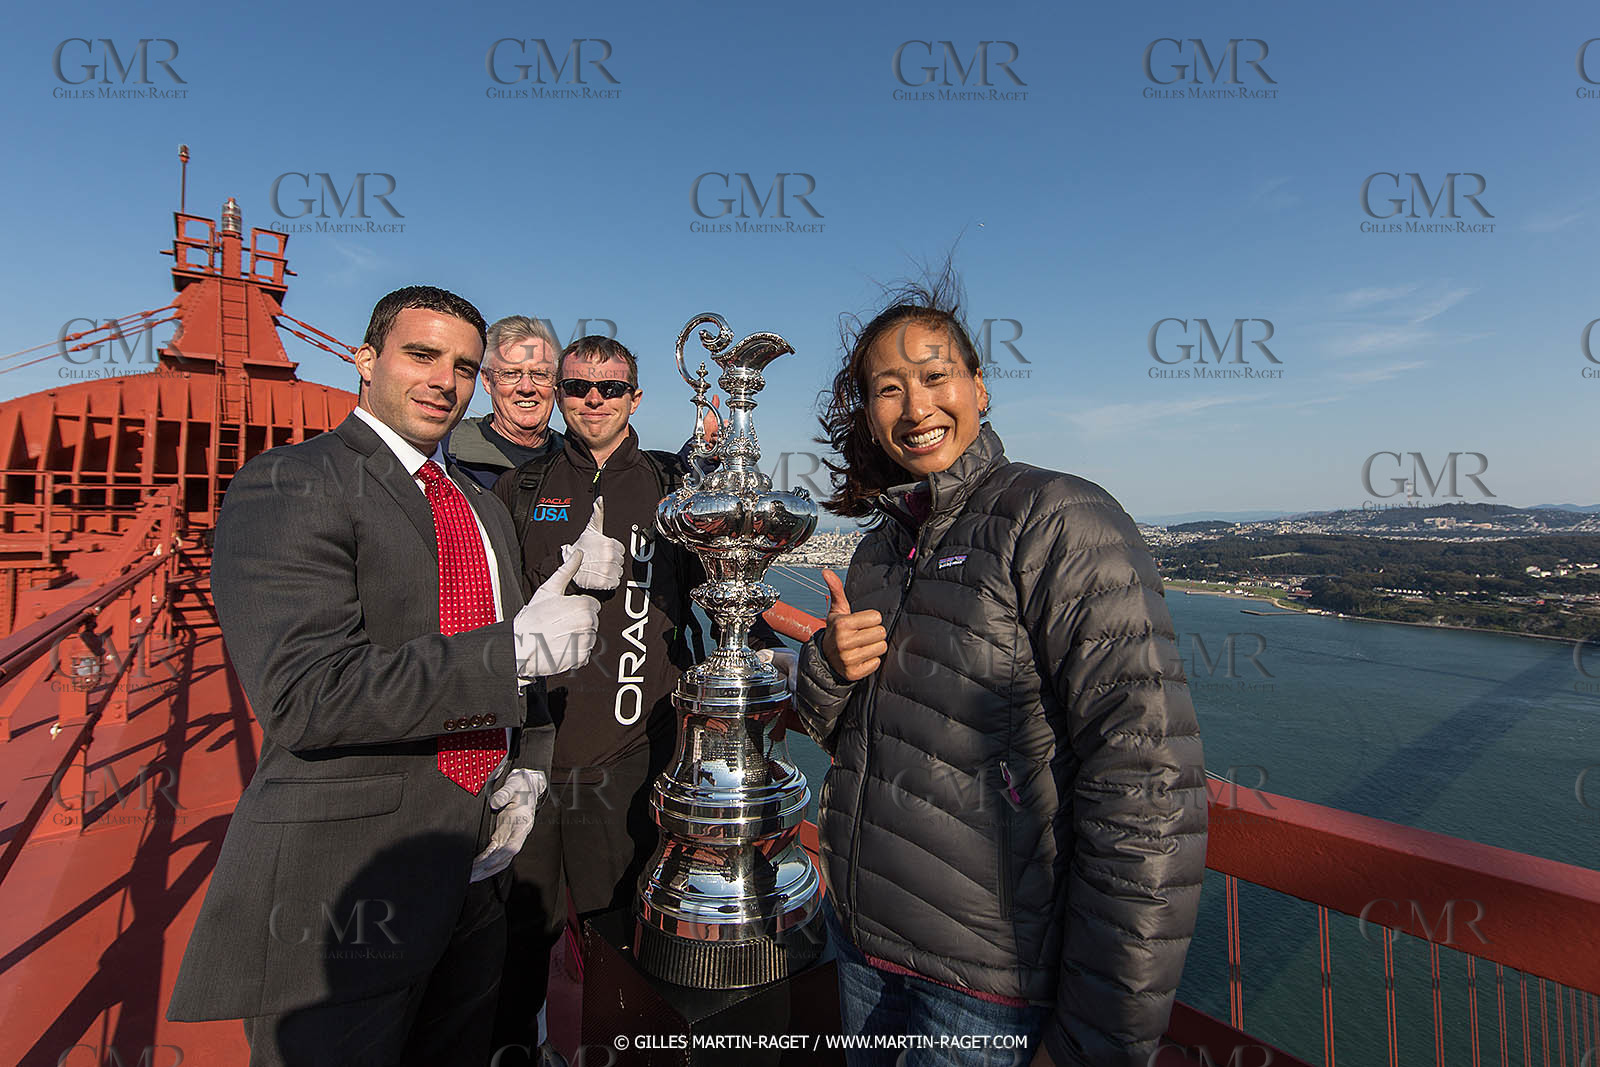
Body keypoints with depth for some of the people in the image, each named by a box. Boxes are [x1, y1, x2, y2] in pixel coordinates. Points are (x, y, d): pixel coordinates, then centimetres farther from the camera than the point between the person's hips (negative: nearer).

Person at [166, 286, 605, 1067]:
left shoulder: (483, 509, 12)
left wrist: (528, 768, 0)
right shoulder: (287, 485, -11)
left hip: (478, 875, 7)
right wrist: (518, 645, -26)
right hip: (345, 884, -7)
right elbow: (306, 695, -23)